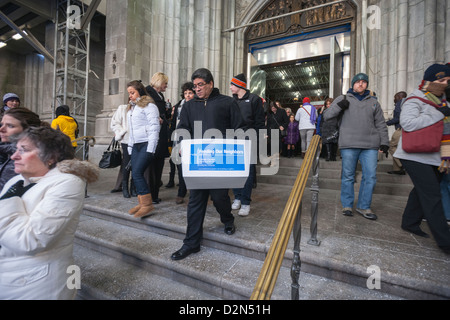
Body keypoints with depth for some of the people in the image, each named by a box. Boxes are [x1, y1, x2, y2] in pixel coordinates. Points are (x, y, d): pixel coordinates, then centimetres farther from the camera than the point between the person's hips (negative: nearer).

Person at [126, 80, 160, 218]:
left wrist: (150, 149, -17)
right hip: (135, 145, 8)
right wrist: (130, 146, 17)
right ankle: (141, 203, 14)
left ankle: (147, 204, -7)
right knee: (136, 174, 5)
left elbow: (154, 127, -12)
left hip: (146, 144, -8)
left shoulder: (148, 105, -3)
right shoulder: (131, 108, 24)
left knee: (137, 173, -16)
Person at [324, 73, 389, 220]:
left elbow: (381, 124, 19)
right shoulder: (343, 99, 10)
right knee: (348, 176, 2)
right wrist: (339, 106, -14)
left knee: (370, 176, 1)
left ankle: (364, 207, 15)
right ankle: (347, 205, 15)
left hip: (370, 146, 3)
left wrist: (384, 142, 12)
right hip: (349, 144, -3)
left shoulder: (373, 101, 19)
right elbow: (326, 116, 2)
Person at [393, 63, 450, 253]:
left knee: (422, 191, 15)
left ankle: (410, 222, 30)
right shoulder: (415, 99, -10)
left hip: (433, 157, 9)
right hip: (415, 156, -9)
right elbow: (408, 123, -26)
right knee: (432, 195, -7)